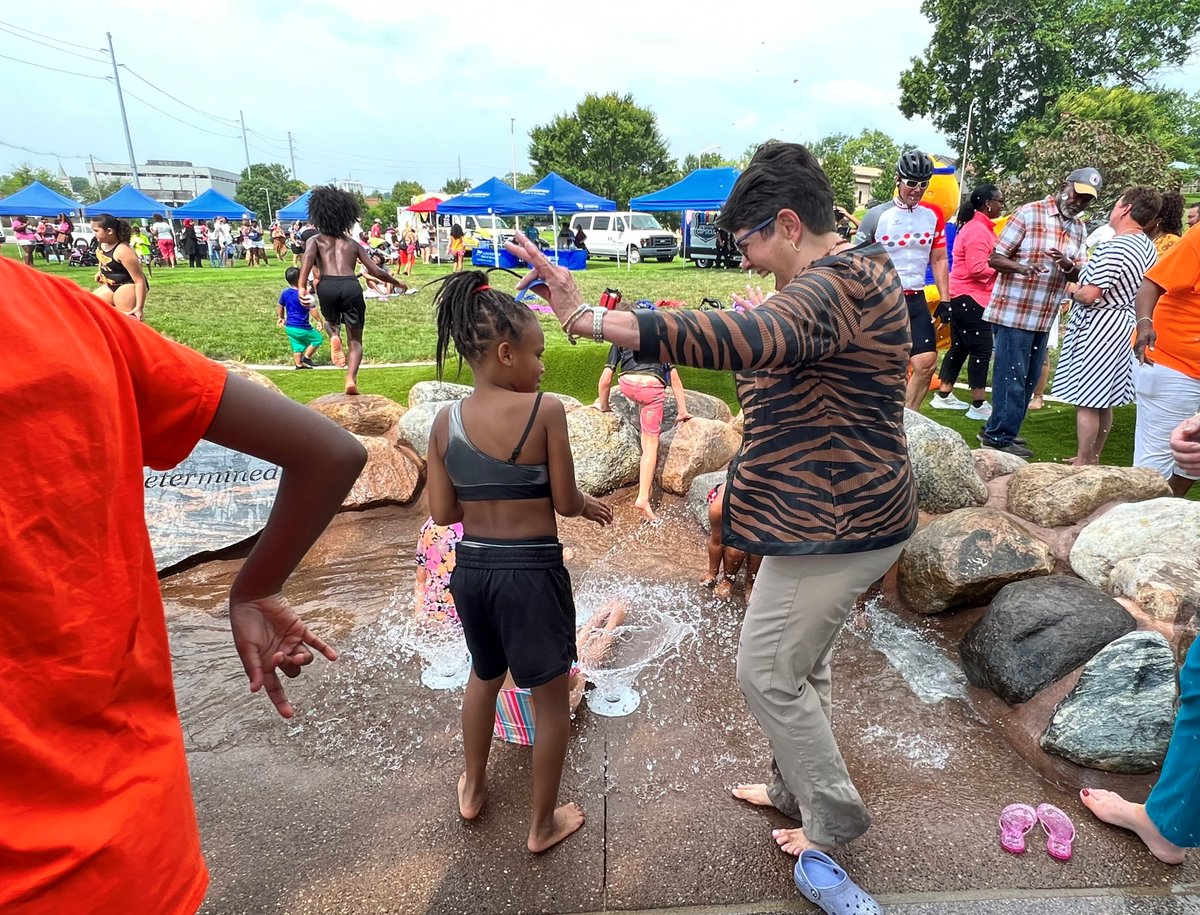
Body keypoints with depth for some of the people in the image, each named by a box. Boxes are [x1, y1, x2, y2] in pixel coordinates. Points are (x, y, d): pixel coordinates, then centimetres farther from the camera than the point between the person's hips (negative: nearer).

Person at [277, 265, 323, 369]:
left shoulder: (285, 293, 3)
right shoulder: (304, 295, -19)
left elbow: (280, 307, 17)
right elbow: (313, 310, -18)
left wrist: (280, 318, 32)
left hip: (289, 327, 7)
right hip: (302, 328, -7)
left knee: (297, 346, 17)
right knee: (317, 339, 12)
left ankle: (299, 364, 19)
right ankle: (306, 357, 12)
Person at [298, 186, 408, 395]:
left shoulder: (315, 240, 20)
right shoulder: (353, 244, 24)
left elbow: (308, 257, -4)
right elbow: (376, 271, 20)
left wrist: (302, 287, -15)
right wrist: (397, 282, 36)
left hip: (328, 286, 0)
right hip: (351, 286, 0)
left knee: (331, 320, 33)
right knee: (355, 341, 9)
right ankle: (351, 379, -15)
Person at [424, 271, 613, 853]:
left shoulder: (445, 422, -2)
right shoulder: (545, 411, -16)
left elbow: (443, 512, 0)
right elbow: (565, 503, -12)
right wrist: (588, 504, 9)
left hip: (470, 569, 5)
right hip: (532, 572, -5)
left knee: (485, 675, 31)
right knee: (551, 699, 16)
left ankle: (473, 790, 48)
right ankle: (544, 824, 32)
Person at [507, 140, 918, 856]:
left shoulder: (831, 289, -24)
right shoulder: (857, 272, 12)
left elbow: (740, 339, -44)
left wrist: (586, 318, -46)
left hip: (836, 522, -11)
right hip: (841, 508, 11)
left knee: (768, 670, 3)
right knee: (801, 663, 22)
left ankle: (835, 815, 26)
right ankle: (797, 790, 42)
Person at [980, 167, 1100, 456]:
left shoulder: (1078, 228, 13)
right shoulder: (1029, 213, -7)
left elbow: (1079, 274, 11)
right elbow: (995, 258, -10)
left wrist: (1068, 265, -12)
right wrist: (1021, 267, -30)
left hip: (1044, 317, 8)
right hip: (1014, 311, -8)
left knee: (1028, 379, 12)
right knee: (1012, 377, -5)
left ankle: (998, 431, 22)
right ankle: (1000, 436, 5)